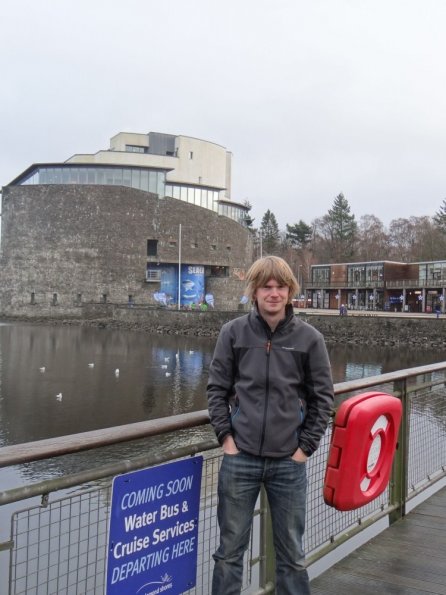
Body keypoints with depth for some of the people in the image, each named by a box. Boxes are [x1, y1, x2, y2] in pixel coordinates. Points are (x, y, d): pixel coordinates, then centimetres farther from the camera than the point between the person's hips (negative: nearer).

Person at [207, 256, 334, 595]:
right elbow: (217, 388, 4)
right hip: (239, 459, 0)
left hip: (289, 463, 0)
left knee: (292, 553, 14)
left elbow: (323, 397, 2)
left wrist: (307, 446, -2)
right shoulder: (233, 332, -1)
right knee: (230, 550, 13)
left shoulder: (309, 338, -3)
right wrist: (225, 436, -3)